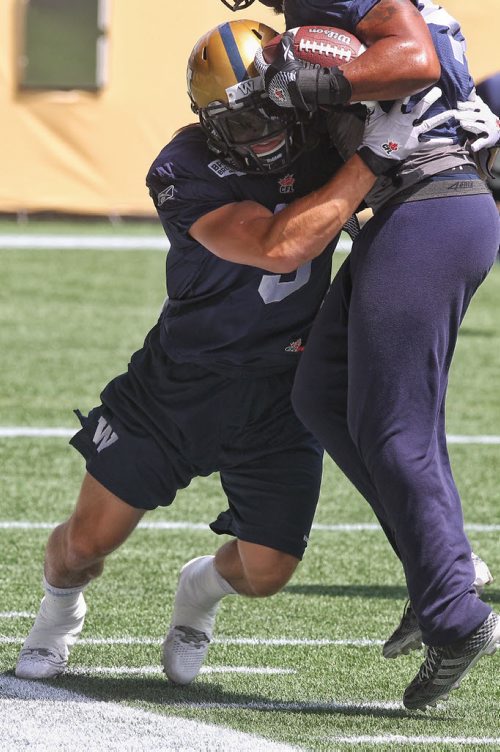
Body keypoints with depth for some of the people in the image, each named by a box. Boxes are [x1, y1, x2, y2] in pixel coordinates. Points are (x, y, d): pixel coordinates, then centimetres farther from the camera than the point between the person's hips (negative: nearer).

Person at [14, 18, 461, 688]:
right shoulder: (185, 173, -26)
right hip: (184, 378, -3)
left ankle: (200, 591, 38)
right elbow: (279, 248, -39)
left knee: (266, 572, 1)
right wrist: (373, 159, -41)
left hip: (284, 395, 3)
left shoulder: (322, 137, -9)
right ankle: (59, 610, 39)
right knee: (88, 541, 2)